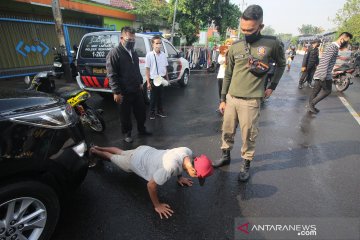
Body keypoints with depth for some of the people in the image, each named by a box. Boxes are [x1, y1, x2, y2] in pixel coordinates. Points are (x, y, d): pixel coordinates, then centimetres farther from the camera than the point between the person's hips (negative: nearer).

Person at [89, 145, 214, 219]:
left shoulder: (188, 152, -25)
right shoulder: (170, 167, -46)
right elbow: (151, 185, -33)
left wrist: (180, 177, 5)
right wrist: (157, 206, -21)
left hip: (145, 151, 6)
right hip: (135, 161, -6)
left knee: (121, 153, 33)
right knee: (112, 157, 26)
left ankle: (97, 147, 58)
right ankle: (94, 151, 54)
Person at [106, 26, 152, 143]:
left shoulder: (133, 53, 13)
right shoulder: (114, 53, -11)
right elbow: (111, 75, -16)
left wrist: (140, 82, 20)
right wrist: (116, 92, -19)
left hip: (137, 89, 7)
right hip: (124, 92, -7)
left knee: (141, 111, 15)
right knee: (126, 114, 7)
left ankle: (142, 129, 34)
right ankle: (127, 134, 24)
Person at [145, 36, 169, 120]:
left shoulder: (163, 54, 2)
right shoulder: (149, 55, -12)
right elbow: (147, 69, -10)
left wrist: (167, 78, 13)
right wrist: (148, 82, -13)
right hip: (153, 79, -4)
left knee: (160, 96, 16)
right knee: (153, 97, 8)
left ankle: (160, 111, 31)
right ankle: (152, 113, 24)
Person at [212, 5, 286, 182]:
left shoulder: (272, 44, -3)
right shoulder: (235, 47, 4)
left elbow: (281, 64, 15)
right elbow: (227, 75, 9)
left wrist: (272, 86, 8)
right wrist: (223, 99, 9)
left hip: (251, 101, -3)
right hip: (231, 98, 4)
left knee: (248, 136, 5)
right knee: (227, 131, 14)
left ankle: (246, 164, 25)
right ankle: (225, 156, 35)